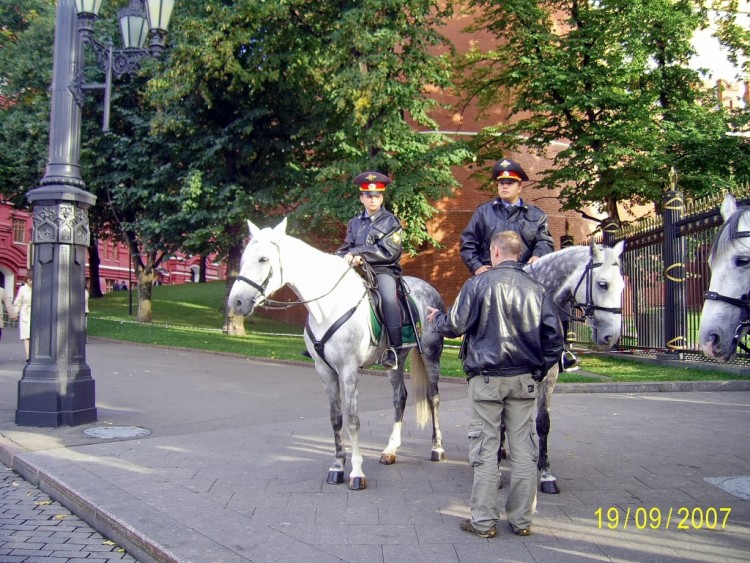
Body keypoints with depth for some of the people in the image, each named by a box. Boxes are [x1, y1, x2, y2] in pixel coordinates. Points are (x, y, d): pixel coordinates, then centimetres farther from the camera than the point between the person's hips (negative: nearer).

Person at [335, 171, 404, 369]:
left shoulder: (391, 221, 3)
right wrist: (351, 258, -13)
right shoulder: (355, 222, 18)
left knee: (388, 298, -33)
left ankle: (394, 349, -30)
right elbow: (344, 249, 12)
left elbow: (388, 252, -8)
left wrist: (357, 252, -13)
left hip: (384, 270, -5)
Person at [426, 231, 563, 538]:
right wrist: (540, 369, 12)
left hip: (487, 379, -3)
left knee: (485, 449, 4)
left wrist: (436, 319, 15)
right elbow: (554, 336, 1)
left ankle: (484, 521, 10)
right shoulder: (536, 288, 3)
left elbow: (455, 326, -6)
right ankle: (521, 519, 18)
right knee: (523, 449, 10)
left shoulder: (479, 283, -9)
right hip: (525, 379, 4)